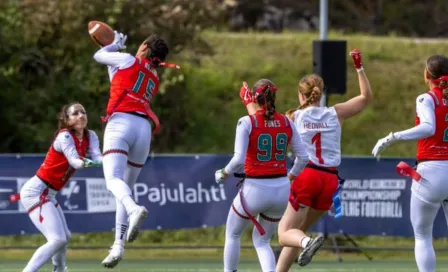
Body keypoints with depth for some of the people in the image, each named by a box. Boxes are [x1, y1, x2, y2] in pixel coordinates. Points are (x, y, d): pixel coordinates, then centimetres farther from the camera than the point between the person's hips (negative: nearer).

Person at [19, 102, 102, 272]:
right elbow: (74, 161, -30)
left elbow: (97, 156, -12)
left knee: (64, 237, 24)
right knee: (58, 240, -21)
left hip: (48, 195, 9)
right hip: (35, 192, -9)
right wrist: (85, 163, -53)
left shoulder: (90, 137, 6)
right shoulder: (65, 136, -15)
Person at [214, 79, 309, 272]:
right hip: (281, 189, 4)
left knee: (232, 234, 23)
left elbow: (239, 159, -18)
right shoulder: (287, 123, 3)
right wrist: (291, 176, 22)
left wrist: (223, 174, 0)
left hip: (255, 189, -4)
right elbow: (303, 158, 5)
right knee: (261, 241, 19)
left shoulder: (247, 122, -10)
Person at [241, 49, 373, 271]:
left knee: (285, 234, -6)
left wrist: (248, 103, 18)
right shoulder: (336, 113, 9)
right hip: (330, 180, 4)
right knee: (297, 231, 18)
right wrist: (359, 68, 20)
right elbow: (366, 97, 19)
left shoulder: (295, 117, 3)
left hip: (306, 176, -4)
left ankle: (307, 243, -40)